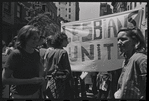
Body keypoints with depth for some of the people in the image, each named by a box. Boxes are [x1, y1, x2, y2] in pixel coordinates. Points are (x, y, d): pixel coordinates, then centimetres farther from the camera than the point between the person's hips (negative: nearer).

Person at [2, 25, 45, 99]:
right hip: (20, 95, -5)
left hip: (35, 93, 6)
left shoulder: (36, 53, -1)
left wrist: (41, 77, -4)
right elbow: (4, 79, -20)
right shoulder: (16, 54, -17)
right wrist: (30, 81, -22)